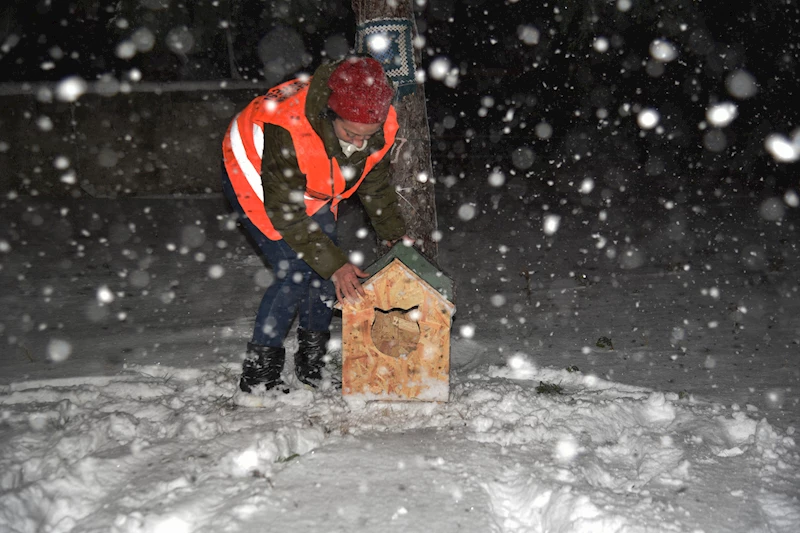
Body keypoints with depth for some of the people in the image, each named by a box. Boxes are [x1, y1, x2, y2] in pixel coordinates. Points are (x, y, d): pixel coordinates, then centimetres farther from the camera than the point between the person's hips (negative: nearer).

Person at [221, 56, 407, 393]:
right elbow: (285, 213, -33)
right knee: (295, 271, -16)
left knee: (327, 265, 0)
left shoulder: (381, 123, -23)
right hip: (254, 177, -6)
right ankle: (257, 375, -4)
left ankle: (312, 367, 17)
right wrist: (336, 266, -34)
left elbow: (375, 183, -1)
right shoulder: (288, 128, -42)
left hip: (312, 188, 6)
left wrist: (396, 238, 0)